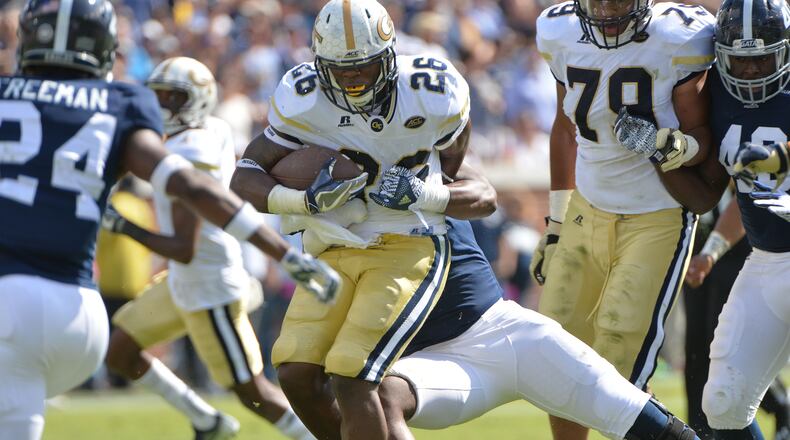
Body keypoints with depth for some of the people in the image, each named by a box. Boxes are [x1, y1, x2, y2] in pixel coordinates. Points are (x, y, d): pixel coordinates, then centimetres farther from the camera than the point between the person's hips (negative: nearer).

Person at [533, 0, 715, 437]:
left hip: (657, 220, -6)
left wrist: (675, 147, -35)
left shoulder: (679, 38, -19)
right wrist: (556, 221, 18)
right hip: (587, 213, 6)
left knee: (617, 373, -12)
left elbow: (702, 134, -11)